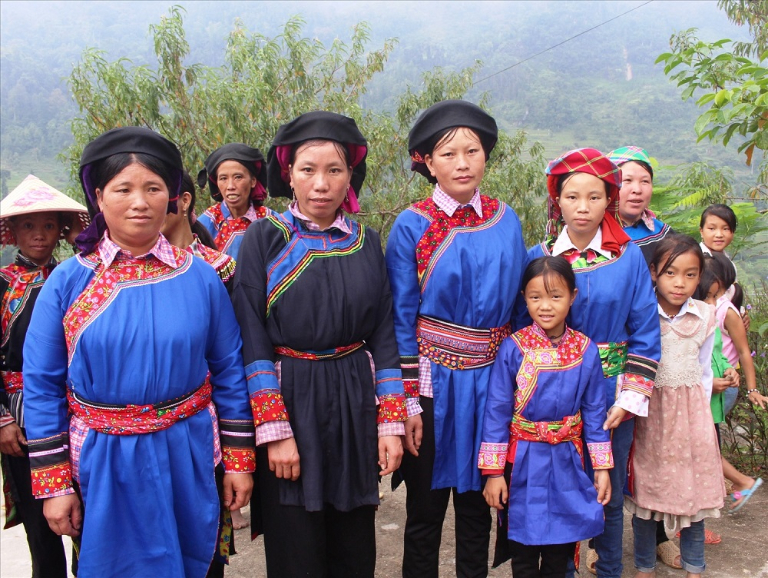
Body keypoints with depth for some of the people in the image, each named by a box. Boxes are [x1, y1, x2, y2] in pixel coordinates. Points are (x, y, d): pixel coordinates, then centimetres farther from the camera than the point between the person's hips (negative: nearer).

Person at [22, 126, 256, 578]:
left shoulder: (200, 276, -4)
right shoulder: (67, 282, -5)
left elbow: (229, 370, 1)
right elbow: (42, 385, -2)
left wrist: (239, 459, 2)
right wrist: (53, 483, -2)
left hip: (189, 458, 1)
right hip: (102, 465, 0)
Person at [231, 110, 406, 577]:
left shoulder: (368, 242, 5)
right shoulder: (264, 238, -4)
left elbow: (383, 336, 5)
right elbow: (252, 341, -7)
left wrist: (390, 422, -1)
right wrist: (274, 429, -13)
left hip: (355, 401, 3)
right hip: (288, 400, -3)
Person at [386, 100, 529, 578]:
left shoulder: (506, 220, 3)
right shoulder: (412, 226, -7)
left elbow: (519, 302, 8)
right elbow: (401, 319, -7)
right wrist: (408, 402, -10)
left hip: (492, 381, 3)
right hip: (433, 379, -3)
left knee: (478, 504, 16)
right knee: (425, 508, 10)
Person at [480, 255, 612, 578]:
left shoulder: (585, 350, -5)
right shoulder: (513, 348, -11)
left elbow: (594, 412, 2)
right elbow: (497, 411, -9)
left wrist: (602, 467, 3)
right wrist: (493, 472, -9)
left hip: (566, 462, 2)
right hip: (523, 463, -2)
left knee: (560, 551, 14)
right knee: (524, 545, 12)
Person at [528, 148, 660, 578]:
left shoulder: (630, 257, -3)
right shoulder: (539, 257, -1)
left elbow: (645, 334, -2)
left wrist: (630, 399, -8)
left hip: (611, 397, 0)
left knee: (609, 493, 11)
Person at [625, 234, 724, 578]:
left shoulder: (706, 316, 0)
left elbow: (704, 371, 9)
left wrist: (699, 413, 8)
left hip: (692, 412, 2)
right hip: (649, 412, -2)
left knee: (694, 491, 9)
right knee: (645, 492, 7)